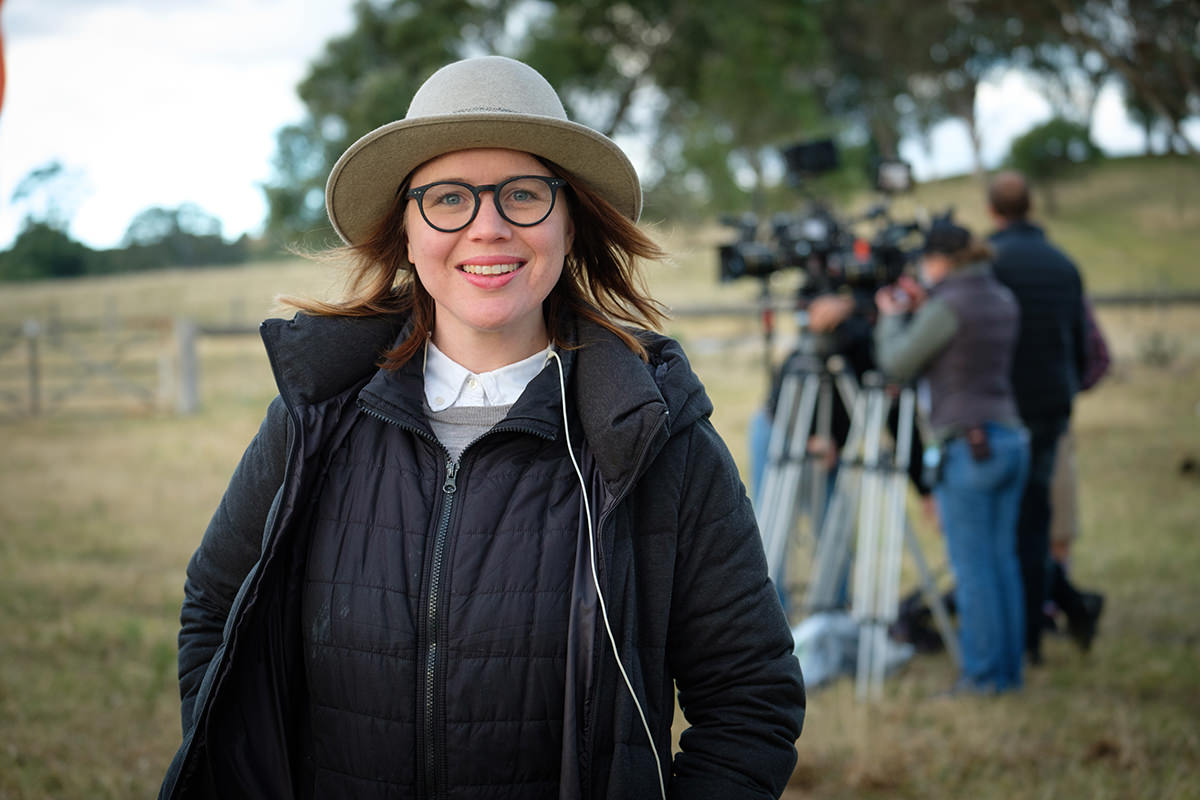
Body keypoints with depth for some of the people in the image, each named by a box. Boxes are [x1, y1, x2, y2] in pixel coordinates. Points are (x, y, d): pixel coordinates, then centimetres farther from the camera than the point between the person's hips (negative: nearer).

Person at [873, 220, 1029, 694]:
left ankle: (982, 674, 3)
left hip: (969, 447, -8)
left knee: (972, 566, -1)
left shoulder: (948, 306, -13)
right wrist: (921, 309, 21)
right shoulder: (1002, 300, 12)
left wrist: (892, 316, 10)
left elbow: (897, 364, -6)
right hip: (1013, 441, 8)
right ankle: (1009, 670, 17)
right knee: (1002, 561, 12)